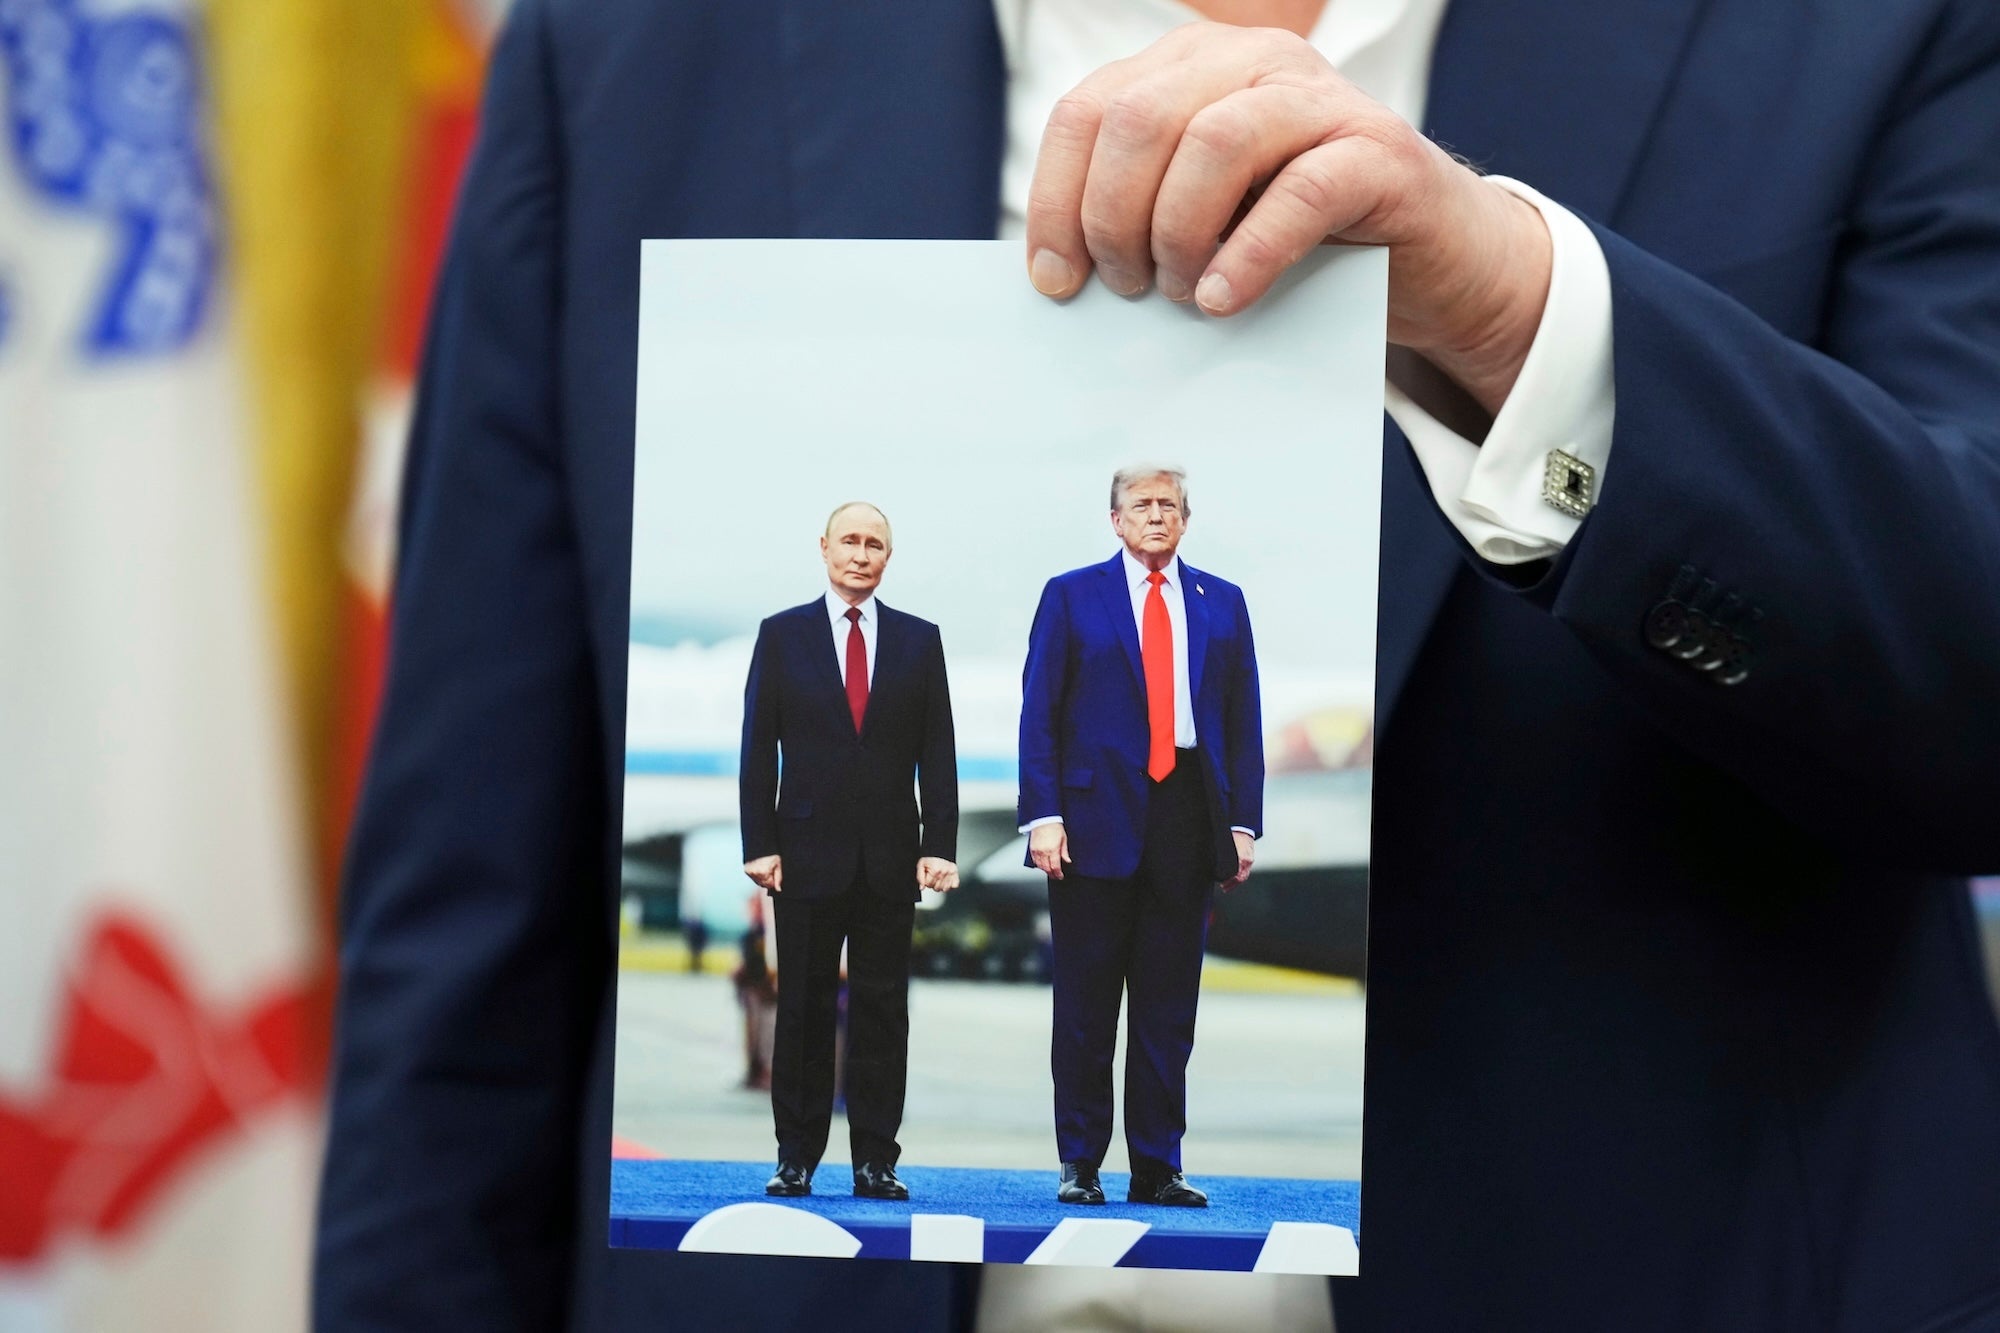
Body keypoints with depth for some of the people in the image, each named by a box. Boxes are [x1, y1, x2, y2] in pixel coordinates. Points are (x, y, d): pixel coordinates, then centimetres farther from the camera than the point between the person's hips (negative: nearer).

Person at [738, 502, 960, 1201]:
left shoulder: (919, 640, 9)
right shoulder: (782, 635, 6)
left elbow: (937, 751, 6)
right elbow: (758, 749, 3)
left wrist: (939, 845, -3)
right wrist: (759, 845, -5)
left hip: (890, 856, 1)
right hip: (807, 853, -1)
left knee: (883, 1008, 2)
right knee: (805, 1007, 3)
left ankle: (875, 1161, 6)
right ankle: (796, 1158, 9)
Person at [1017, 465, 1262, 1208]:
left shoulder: (1222, 604, 12)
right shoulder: (1072, 596, 5)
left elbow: (1244, 720, 10)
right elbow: (1039, 714, 0)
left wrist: (1243, 824, 2)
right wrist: (1043, 815, -9)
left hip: (1189, 820, 2)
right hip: (1097, 818, -2)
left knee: (1170, 1008, 6)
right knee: (1086, 1006, 3)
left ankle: (1158, 1169, 11)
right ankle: (1080, 1163, 10)